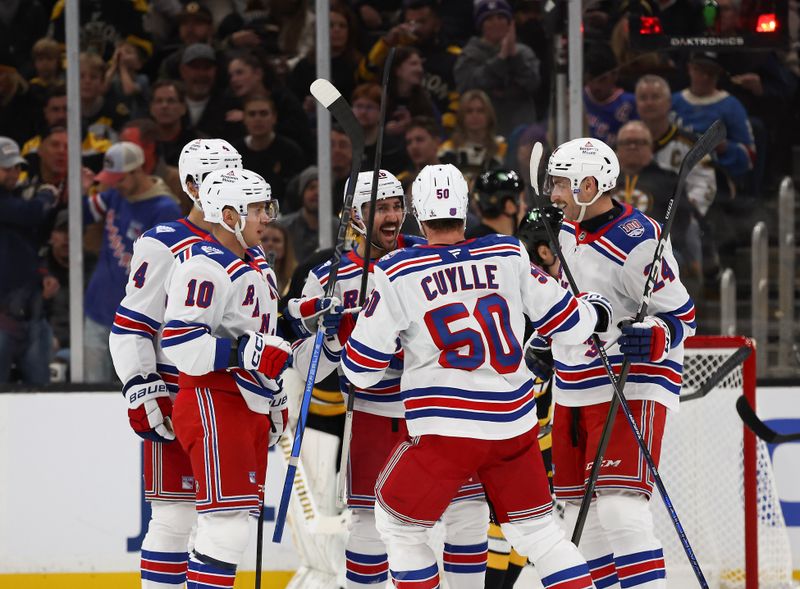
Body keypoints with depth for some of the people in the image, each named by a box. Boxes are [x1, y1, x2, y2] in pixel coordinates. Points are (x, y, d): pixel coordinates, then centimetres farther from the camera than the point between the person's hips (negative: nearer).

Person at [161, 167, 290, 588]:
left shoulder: (254, 268, 19)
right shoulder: (206, 267, -14)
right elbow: (179, 342, -24)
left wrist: (275, 402, 28)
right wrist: (244, 352, -30)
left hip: (250, 407, 10)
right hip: (213, 406, -10)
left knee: (230, 528, 10)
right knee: (226, 525, -16)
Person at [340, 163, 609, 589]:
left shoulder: (397, 275, -6)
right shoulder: (509, 256, 1)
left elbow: (361, 368, -2)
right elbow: (566, 322, 7)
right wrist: (596, 310, 29)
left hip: (445, 430, -4)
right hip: (515, 424, 4)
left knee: (398, 524, 15)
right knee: (536, 526, 17)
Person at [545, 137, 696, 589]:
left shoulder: (638, 242, -18)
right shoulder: (570, 230, 8)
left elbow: (682, 318, -15)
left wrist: (648, 339, -32)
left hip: (631, 390, -9)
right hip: (576, 394, 9)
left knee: (619, 509, -19)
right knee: (582, 510, 10)